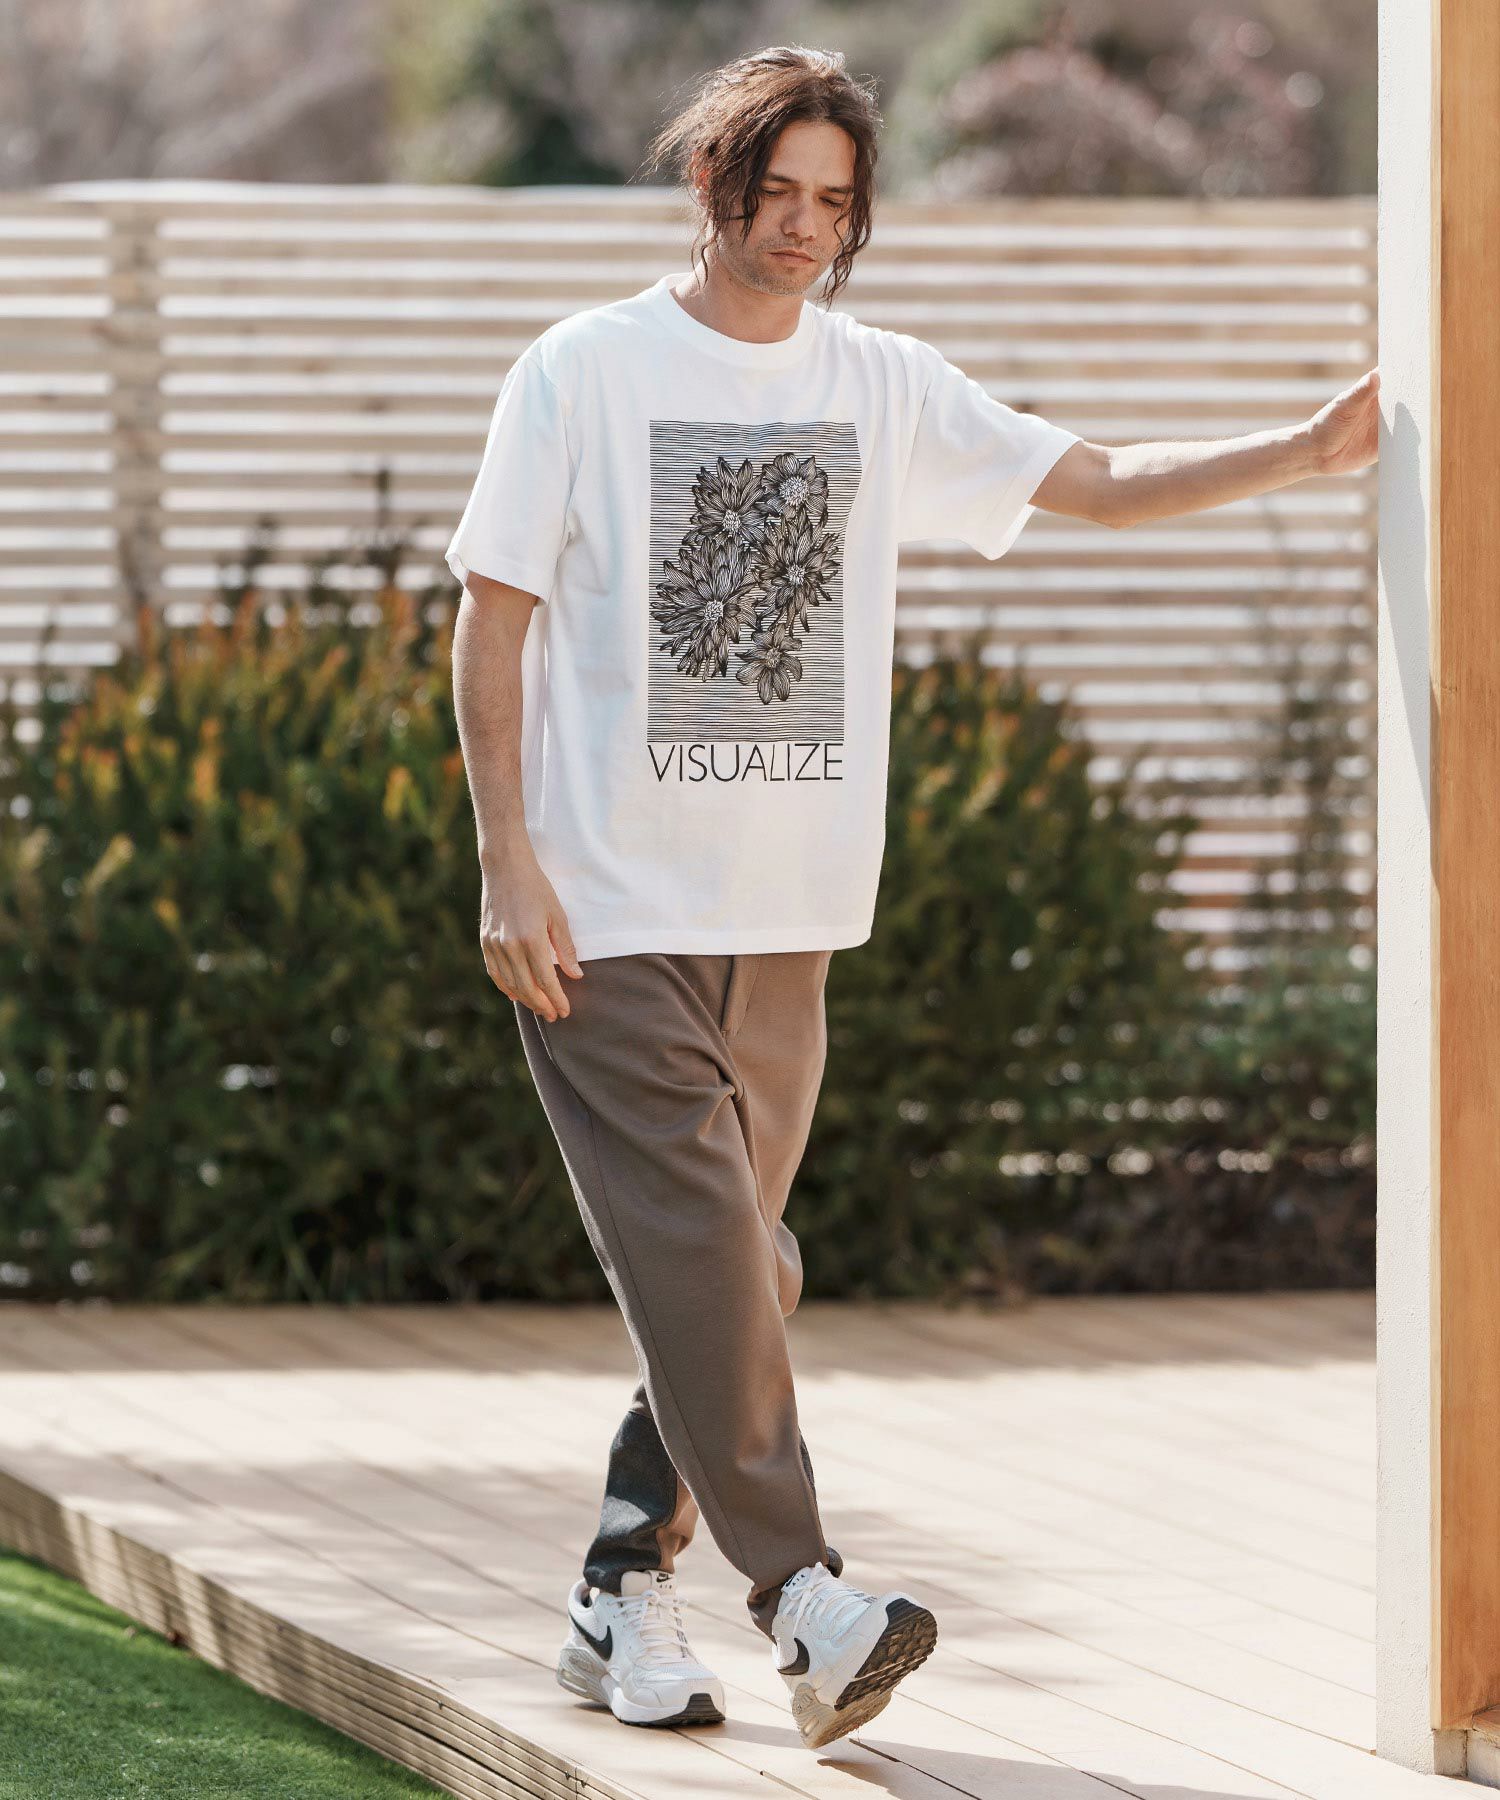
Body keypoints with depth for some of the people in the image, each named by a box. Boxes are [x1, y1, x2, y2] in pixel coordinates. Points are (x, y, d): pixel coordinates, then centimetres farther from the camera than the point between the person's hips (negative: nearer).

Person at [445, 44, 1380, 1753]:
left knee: (731, 1266, 5)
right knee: (697, 1245, -12)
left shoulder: (882, 387, 9)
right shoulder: (585, 372, -2)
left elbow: (1098, 482, 7)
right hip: (608, 907, -5)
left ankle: (623, 1597, 14)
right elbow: (490, 622, -2)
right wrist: (507, 864, -10)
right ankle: (800, 1596, -14)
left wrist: (1305, 451, -8)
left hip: (786, 915, 5)